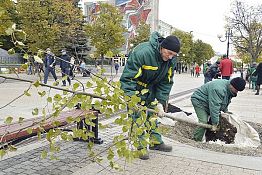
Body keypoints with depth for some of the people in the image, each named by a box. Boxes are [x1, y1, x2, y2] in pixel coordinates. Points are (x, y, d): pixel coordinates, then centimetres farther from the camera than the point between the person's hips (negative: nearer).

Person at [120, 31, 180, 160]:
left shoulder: (171, 60, -13)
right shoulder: (142, 52, -35)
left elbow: (166, 82, -5)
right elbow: (127, 78, -32)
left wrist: (161, 102, -13)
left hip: (151, 88, 6)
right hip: (134, 86, -6)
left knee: (152, 113, 12)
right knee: (137, 115, -6)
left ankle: (156, 141, 25)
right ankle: (140, 146, 6)